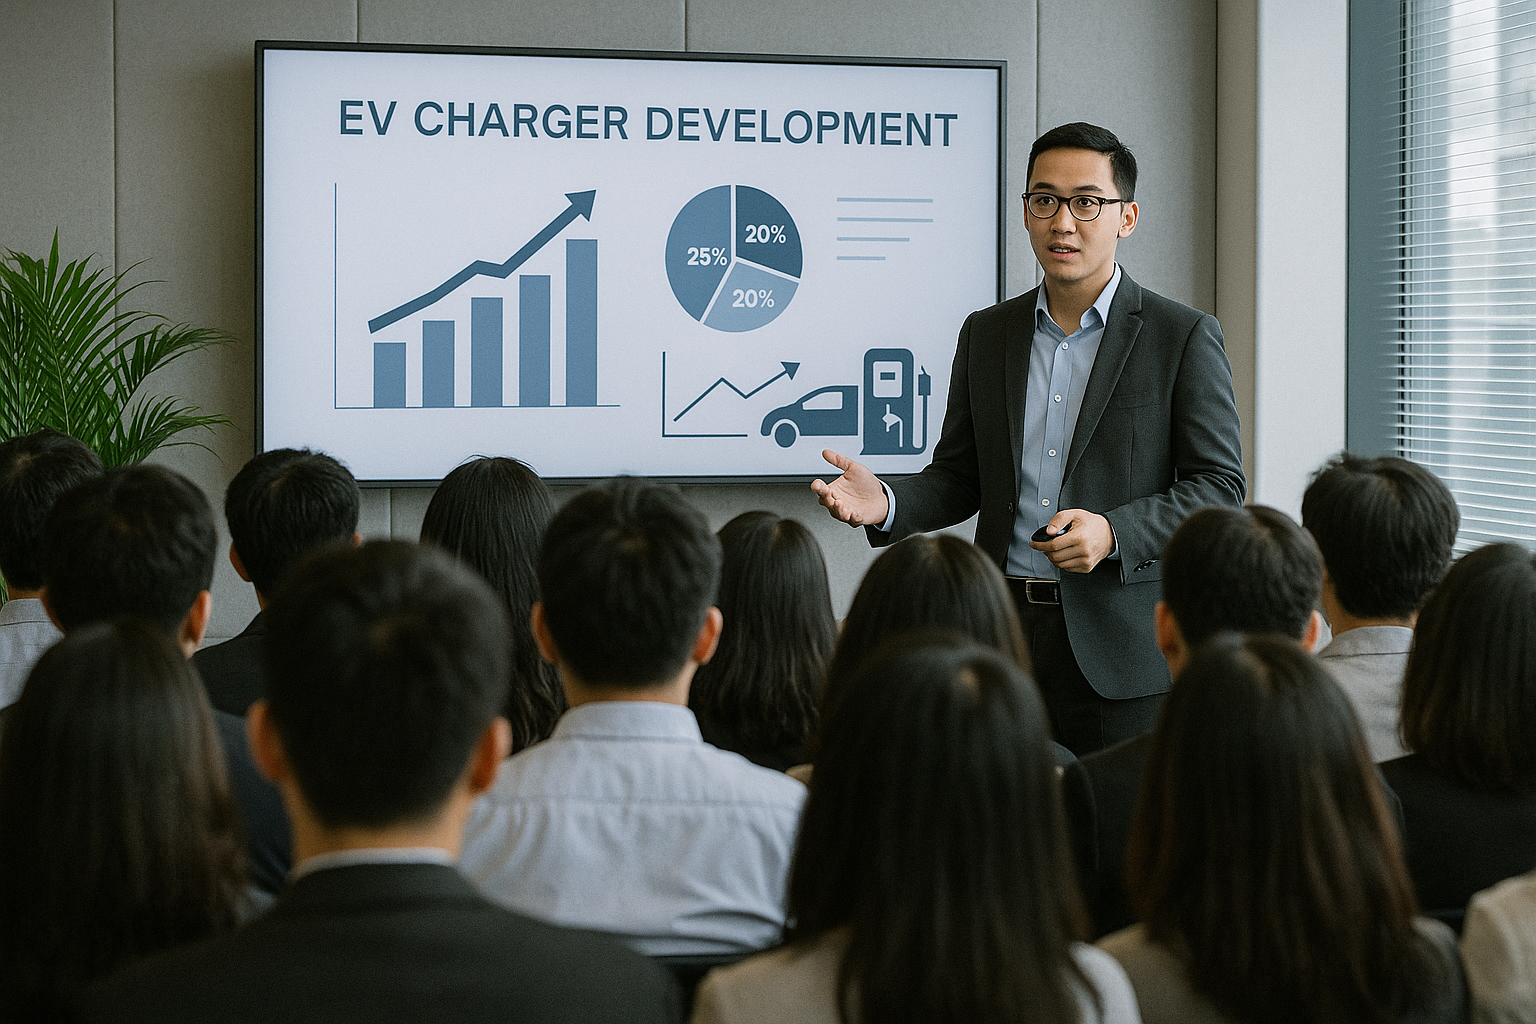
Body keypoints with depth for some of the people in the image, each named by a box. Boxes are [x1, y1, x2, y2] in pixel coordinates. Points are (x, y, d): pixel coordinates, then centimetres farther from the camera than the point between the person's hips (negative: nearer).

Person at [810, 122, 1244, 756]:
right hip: (1005, 630, 3)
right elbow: (959, 476, 15)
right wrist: (885, 503, -6)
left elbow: (1219, 487, -3)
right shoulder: (984, 334, 13)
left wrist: (1114, 532, -18)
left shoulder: (1185, 337, 0)